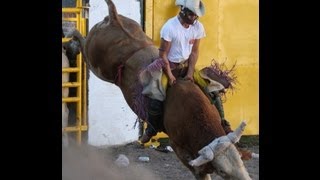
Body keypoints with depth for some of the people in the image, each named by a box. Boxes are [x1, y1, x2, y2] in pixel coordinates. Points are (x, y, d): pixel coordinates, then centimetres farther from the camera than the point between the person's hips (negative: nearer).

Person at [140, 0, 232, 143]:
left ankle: (221, 122, 11)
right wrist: (170, 76, -16)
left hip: (186, 66, 4)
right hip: (169, 66, -4)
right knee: (155, 100, -15)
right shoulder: (170, 27, -24)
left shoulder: (198, 27, -10)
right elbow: (163, 54, -18)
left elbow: (194, 52, -2)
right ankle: (151, 129, 11)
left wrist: (190, 73, -9)